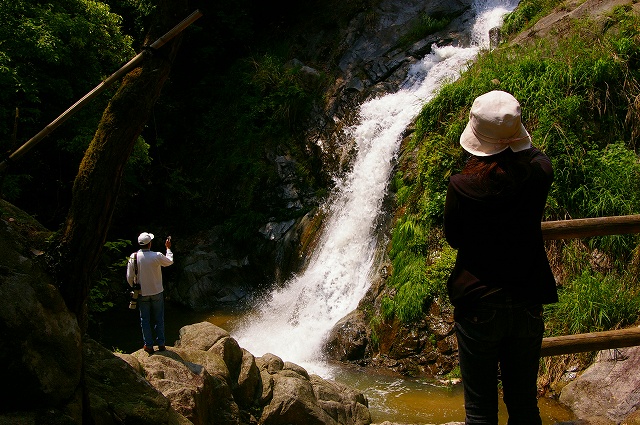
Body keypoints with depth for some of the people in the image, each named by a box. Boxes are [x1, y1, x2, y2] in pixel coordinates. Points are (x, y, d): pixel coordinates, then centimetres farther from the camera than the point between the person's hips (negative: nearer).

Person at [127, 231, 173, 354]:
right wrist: (168, 248, 20)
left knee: (145, 320, 11)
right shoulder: (157, 256, -17)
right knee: (159, 319, 13)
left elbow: (129, 277, -6)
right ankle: (161, 344, 18)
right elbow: (170, 261, 5)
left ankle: (149, 345, 14)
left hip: (142, 293, 1)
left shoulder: (134, 257, -13)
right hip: (157, 292, 0)